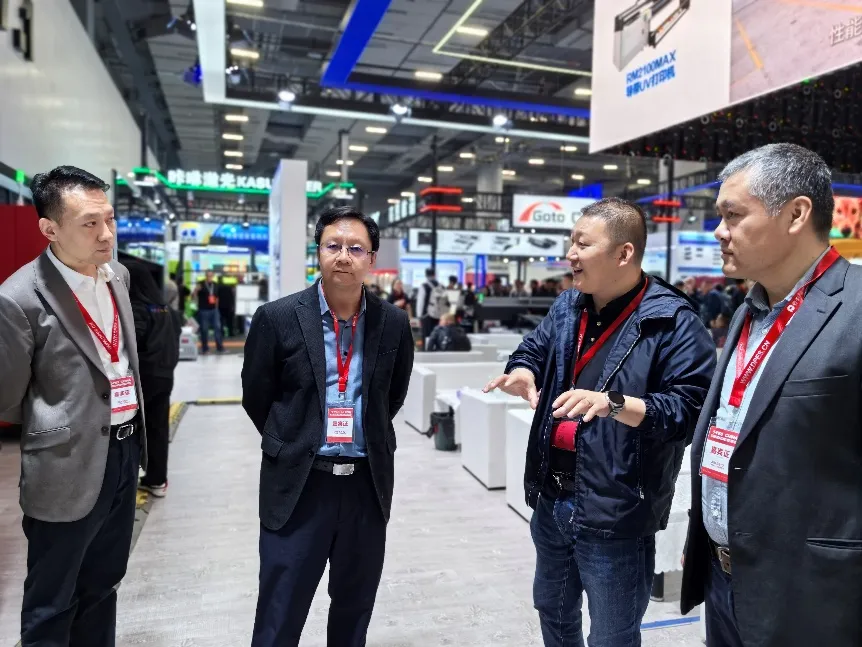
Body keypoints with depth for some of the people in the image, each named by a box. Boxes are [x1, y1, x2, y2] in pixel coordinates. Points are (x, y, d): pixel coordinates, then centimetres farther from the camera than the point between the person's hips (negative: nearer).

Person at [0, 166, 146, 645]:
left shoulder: (118, 275, 1)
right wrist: (64, 427, 4)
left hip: (125, 450, 6)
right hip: (68, 469, -6)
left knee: (102, 586, 24)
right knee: (52, 606, 15)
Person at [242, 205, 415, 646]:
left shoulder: (393, 323, -2)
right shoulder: (277, 318, -10)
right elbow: (256, 398, 2)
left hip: (367, 484, 3)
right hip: (298, 485, -2)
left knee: (355, 609, 20)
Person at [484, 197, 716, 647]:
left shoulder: (673, 322, -16)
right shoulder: (567, 306, 6)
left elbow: (690, 408, -21)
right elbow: (532, 351, 18)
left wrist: (613, 402, -33)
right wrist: (523, 372, -6)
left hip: (616, 509, -7)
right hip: (552, 497, 7)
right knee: (552, 610, 27)